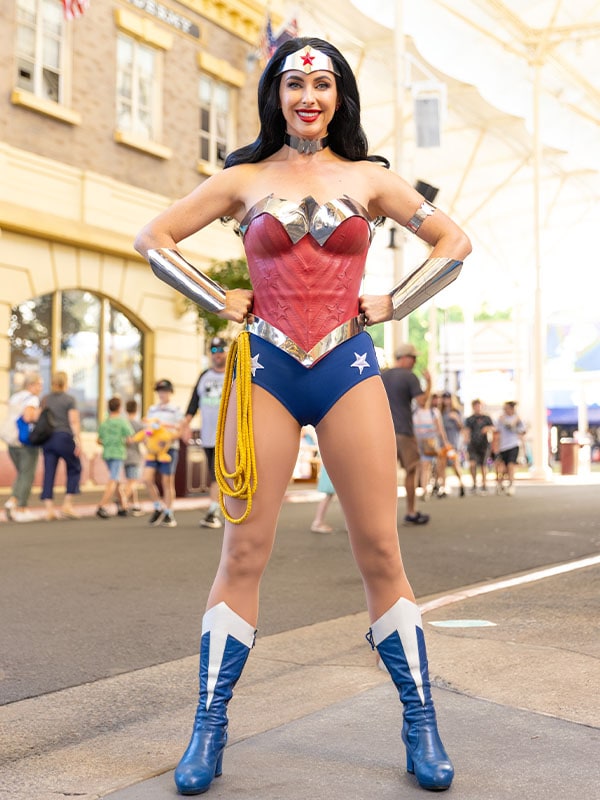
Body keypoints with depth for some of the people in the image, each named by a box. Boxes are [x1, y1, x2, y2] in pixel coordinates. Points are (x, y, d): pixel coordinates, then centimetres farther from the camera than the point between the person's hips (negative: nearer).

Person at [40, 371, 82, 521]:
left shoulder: (45, 399, 10)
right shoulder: (69, 399, -4)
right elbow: (74, 422, -11)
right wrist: (78, 441, -9)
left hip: (47, 439, 4)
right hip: (64, 437, -4)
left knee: (49, 473, 4)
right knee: (74, 469, 13)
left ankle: (49, 509, -1)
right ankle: (67, 504, 6)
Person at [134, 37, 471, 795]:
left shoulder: (368, 178, 10)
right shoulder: (245, 179, 8)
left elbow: (453, 242, 15)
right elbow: (153, 237, 11)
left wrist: (392, 303, 6)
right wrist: (219, 300, 3)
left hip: (349, 368, 1)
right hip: (265, 369, 0)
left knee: (380, 555, 0)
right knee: (243, 553, 0)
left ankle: (421, 727, 12)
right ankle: (208, 732, 10)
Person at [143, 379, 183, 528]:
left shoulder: (176, 410, 3)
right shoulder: (152, 409, 16)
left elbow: (178, 432, -2)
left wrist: (167, 438, -21)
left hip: (169, 448, -4)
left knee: (167, 482, 0)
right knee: (147, 478, -9)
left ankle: (168, 514, 11)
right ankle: (158, 507, 10)